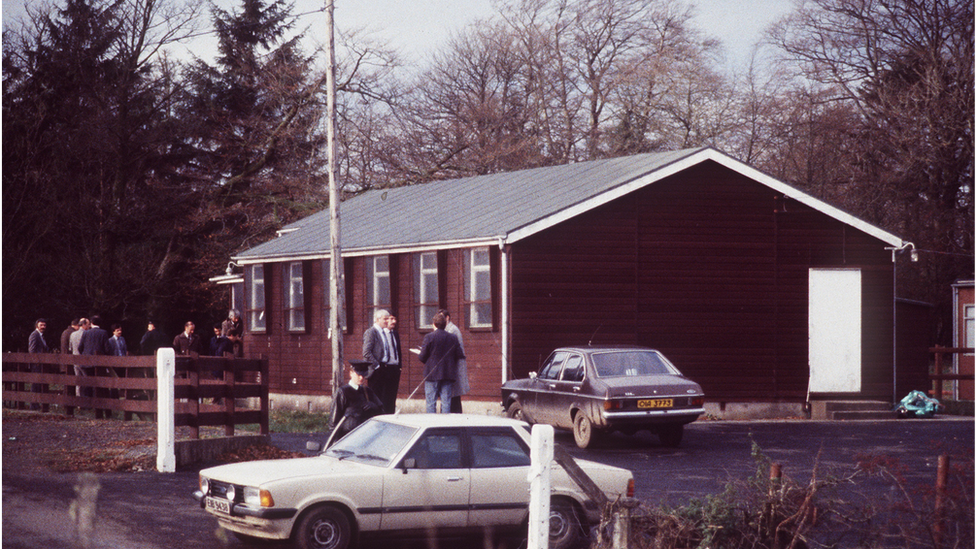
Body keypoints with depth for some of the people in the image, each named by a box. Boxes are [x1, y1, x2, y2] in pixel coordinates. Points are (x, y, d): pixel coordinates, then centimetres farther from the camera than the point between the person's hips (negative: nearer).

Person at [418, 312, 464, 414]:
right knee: (446, 402, 5)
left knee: (431, 403, 1)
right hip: (448, 375, 3)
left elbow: (422, 357, -8)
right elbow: (459, 356, 4)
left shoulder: (429, 337, -7)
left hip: (432, 375, -3)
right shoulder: (453, 338, 3)